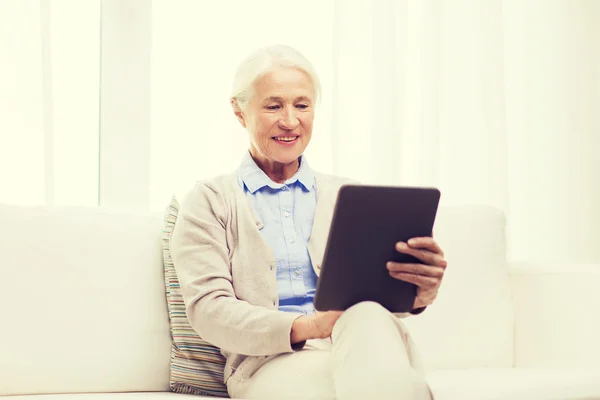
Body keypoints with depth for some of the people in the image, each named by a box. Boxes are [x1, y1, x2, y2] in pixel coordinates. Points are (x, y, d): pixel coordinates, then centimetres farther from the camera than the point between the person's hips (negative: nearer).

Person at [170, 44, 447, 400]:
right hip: (271, 362, -3)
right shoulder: (210, 201, 12)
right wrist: (305, 328, -19)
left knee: (369, 318, -37)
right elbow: (208, 309, -1)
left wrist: (419, 293, -17)